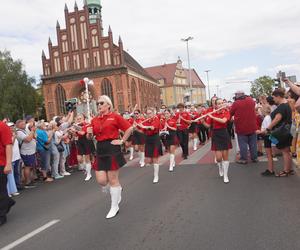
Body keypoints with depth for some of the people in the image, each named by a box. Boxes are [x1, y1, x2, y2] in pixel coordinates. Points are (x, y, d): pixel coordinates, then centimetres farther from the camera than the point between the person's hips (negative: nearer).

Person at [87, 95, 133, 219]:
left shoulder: (115, 117, -5)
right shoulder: (95, 120, 10)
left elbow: (129, 128, -5)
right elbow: (89, 137, 15)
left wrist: (122, 141, -7)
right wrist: (89, 133, -7)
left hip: (112, 149, -5)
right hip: (100, 150, 5)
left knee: (112, 179, 2)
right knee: (101, 180, 4)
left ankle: (114, 207, 19)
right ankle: (117, 189, 36)